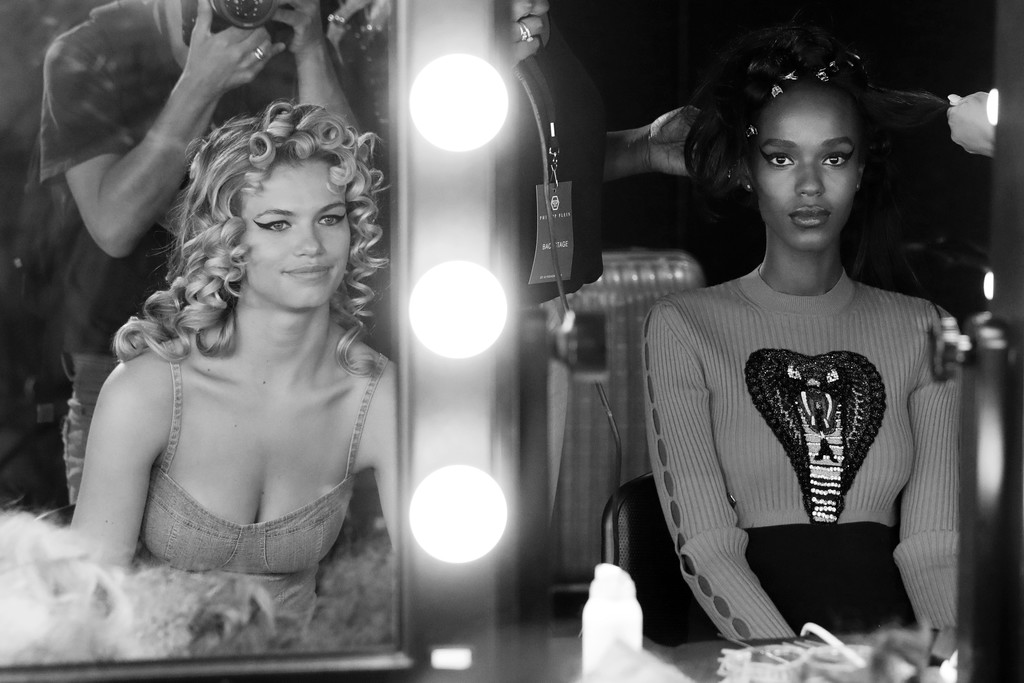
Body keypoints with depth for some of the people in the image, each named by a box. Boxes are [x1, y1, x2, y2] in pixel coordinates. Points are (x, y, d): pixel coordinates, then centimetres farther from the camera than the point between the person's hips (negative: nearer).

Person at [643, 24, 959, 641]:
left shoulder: (920, 329, 13)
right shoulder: (683, 327, 5)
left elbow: (933, 543, 4)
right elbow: (706, 549, -5)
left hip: (894, 627, 2)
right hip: (747, 637, -2)